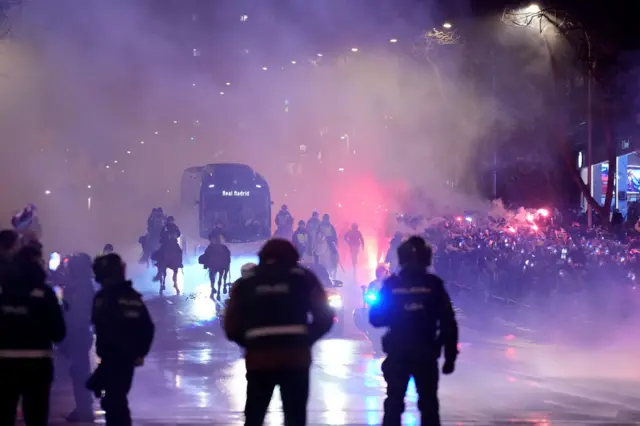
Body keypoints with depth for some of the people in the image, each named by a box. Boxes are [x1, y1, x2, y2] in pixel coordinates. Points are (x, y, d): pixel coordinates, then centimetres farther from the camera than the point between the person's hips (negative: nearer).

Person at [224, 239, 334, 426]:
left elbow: (232, 328, 6)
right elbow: (324, 317, 3)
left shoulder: (245, 283, 11)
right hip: (296, 358, -1)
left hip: (258, 359, 1)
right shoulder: (303, 278, 8)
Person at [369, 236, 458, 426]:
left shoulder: (391, 284, -5)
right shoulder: (434, 284, -6)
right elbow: (448, 323, -6)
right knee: (429, 405, 10)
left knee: (394, 403, 10)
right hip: (426, 354, -1)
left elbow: (376, 318, 0)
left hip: (397, 353, 1)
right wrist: (450, 356, 0)